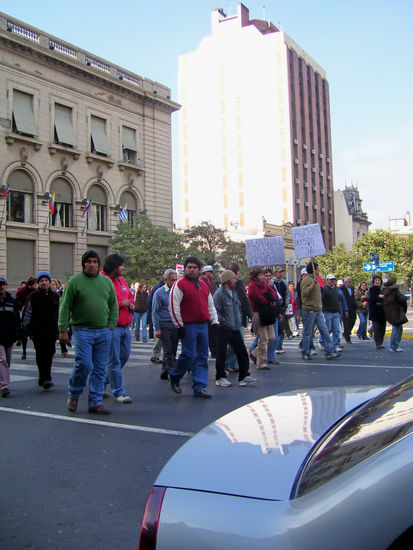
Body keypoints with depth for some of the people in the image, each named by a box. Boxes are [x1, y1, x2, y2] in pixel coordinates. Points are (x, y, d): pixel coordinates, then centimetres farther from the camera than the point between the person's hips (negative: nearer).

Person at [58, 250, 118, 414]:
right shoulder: (74, 281, 0)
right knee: (84, 364, -13)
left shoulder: (106, 281, 11)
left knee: (100, 368, 5)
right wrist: (63, 329, -7)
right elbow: (65, 307, -1)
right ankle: (73, 395, 13)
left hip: (103, 332, 4)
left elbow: (113, 306, 15)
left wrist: (110, 325, 4)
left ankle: (95, 402, 15)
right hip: (82, 331, -4)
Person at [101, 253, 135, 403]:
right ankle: (119, 392, 5)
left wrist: (132, 305, 5)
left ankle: (102, 383, 32)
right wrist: (120, 304, -18)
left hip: (125, 326, 9)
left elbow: (130, 296, 26)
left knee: (124, 357, 16)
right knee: (114, 361, -2)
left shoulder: (121, 280, 15)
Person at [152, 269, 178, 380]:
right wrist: (157, 328, -9)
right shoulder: (159, 293, -2)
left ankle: (164, 372, 18)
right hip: (164, 325, -5)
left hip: (175, 325, 5)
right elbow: (155, 312, -3)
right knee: (168, 351, -5)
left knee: (172, 351, 7)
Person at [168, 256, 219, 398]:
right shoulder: (180, 285, -3)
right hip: (188, 326, -6)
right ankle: (174, 377, 18)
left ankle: (200, 388, 11)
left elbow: (211, 306, 23)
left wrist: (215, 322, 14)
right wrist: (179, 326, -11)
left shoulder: (204, 286, 17)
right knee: (189, 355, -8)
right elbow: (173, 306, -8)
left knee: (202, 357, 5)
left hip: (203, 326, 6)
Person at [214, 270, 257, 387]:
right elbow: (215, 311, -18)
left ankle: (244, 376, 12)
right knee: (221, 354, 3)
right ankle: (220, 377, 15)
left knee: (242, 352, 5)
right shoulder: (219, 294, -14)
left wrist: (239, 321, 16)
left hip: (235, 329, 8)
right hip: (223, 330, -7)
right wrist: (223, 323, -16)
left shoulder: (234, 292, 14)